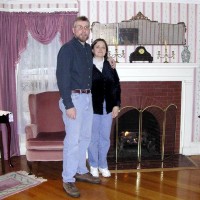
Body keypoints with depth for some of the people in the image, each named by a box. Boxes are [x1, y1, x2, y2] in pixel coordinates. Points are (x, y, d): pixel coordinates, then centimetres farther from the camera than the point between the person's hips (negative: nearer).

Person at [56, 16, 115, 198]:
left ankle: (81, 171, 29)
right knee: (73, 139, -6)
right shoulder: (67, 49, -11)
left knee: (85, 137, 14)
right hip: (73, 98, -8)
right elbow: (62, 77, -17)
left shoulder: (89, 49, 12)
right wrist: (68, 105, -22)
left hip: (87, 97, 8)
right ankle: (68, 179, 6)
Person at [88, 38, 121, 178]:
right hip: (93, 107, -4)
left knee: (105, 137, 11)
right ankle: (93, 165, 22)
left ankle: (103, 165, 26)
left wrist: (116, 105, 1)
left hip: (108, 107, 4)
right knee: (93, 138, 6)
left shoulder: (110, 66, 9)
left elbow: (117, 86, 8)